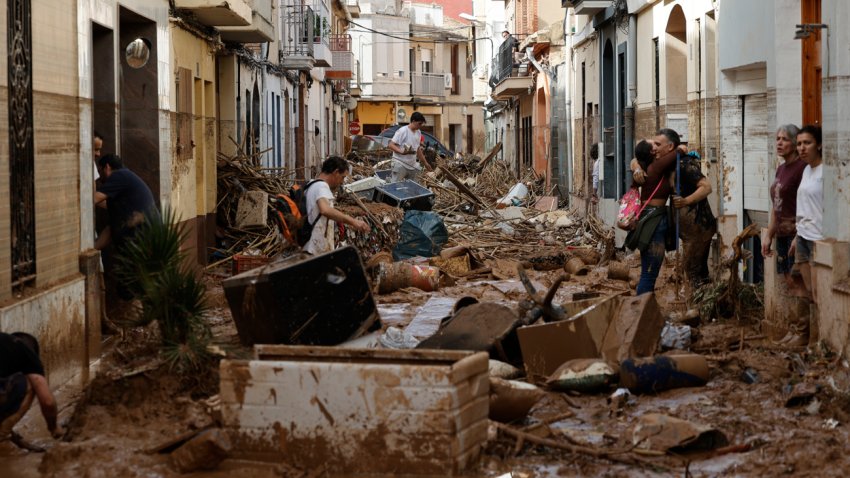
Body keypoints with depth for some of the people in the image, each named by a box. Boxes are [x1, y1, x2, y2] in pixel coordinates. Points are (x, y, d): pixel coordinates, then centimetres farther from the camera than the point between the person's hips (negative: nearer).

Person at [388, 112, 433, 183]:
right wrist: (401, 151, -32)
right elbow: (391, 145, -15)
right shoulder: (402, 131, -13)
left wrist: (425, 163, 26)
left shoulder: (418, 132, 12)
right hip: (400, 164, -8)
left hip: (412, 166, 8)